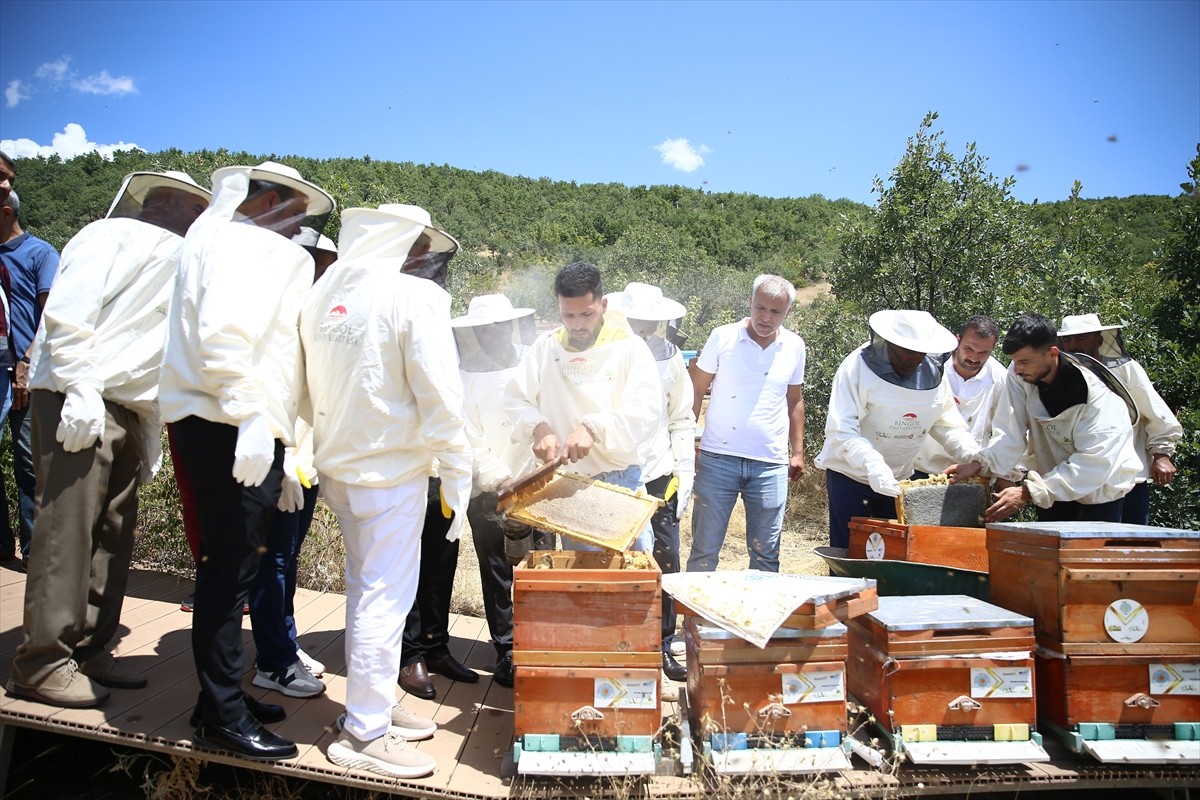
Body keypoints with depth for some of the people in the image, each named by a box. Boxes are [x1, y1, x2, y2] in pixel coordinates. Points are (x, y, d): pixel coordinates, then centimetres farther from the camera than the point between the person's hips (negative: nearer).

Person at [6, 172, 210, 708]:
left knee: (113, 534, 8)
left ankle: (89, 648, 17)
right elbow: (68, 311, -13)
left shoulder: (172, 263, 25)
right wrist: (81, 390, -21)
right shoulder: (115, 236, 0)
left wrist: (149, 442, 17)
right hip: (78, 402, -9)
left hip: (127, 410, 9)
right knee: (68, 530, -9)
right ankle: (42, 662, -2)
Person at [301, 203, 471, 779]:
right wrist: (457, 470, -9)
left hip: (337, 465, 8)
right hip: (392, 469, -7)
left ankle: (376, 704, 31)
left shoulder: (321, 296, 4)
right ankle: (365, 734, 10)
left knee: (364, 589, 18)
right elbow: (438, 393, -16)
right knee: (386, 597, 1)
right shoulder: (414, 297, -15)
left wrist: (326, 448, 17)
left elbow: (310, 382, 9)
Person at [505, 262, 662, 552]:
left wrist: (594, 427, -29)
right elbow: (515, 399, 5)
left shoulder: (629, 347, -5)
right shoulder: (546, 346, 6)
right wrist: (539, 427, -15)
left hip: (621, 482, -2)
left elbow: (647, 409, -17)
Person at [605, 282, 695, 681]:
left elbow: (682, 420, 9)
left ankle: (662, 645, 22)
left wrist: (685, 476, 4)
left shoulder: (669, 357, 4)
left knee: (665, 564, 6)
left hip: (658, 477, 2)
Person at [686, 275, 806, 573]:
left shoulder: (794, 347, 5)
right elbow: (695, 391, 1)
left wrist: (798, 452, 14)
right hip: (718, 459, -2)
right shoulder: (723, 337, -4)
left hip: (771, 465, 3)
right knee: (704, 548, 5)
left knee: (766, 553, 11)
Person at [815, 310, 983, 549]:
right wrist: (872, 463, -41)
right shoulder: (859, 367, -20)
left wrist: (974, 456, -13)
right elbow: (842, 431, -26)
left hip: (898, 479, 5)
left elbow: (947, 424, 4)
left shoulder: (934, 372, -3)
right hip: (851, 475, -5)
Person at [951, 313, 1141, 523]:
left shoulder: (1095, 391, -29)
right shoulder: (1018, 377, -17)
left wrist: (1028, 492, -41)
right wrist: (980, 463, -36)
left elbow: (1094, 462, -34)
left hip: (1100, 488, -3)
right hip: (1055, 484, 4)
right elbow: (1011, 434, -17)